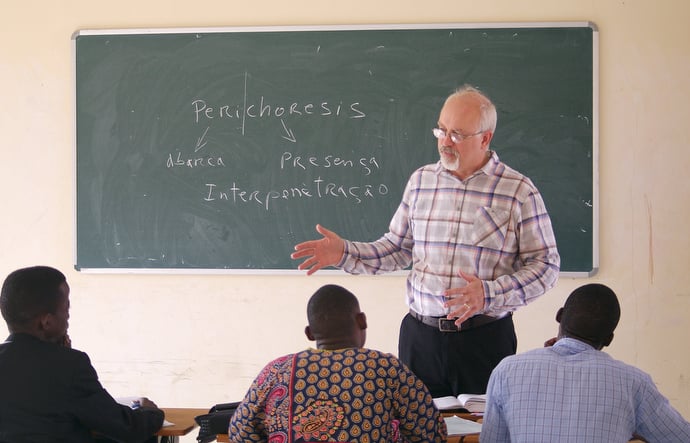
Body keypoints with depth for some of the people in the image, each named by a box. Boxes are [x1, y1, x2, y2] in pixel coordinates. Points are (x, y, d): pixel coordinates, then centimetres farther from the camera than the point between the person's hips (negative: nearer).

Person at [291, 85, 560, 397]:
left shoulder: (519, 191, -5)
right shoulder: (421, 180, 9)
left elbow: (546, 266, -6)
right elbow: (397, 247, 16)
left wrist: (488, 294, -19)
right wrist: (344, 253, 1)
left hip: (485, 339, -3)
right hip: (420, 335, 3)